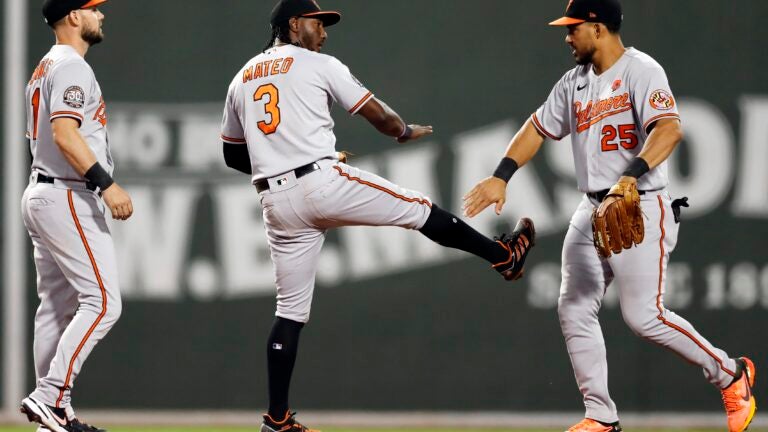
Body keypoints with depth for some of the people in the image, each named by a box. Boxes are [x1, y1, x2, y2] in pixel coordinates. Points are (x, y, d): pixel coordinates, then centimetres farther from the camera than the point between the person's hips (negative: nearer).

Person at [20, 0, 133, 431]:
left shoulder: (45, 69, 20)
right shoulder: (72, 67, -12)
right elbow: (65, 134, -24)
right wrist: (107, 184, -28)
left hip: (41, 196, 11)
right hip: (69, 199, -11)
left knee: (58, 307, 10)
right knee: (102, 302, -13)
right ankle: (50, 397, -18)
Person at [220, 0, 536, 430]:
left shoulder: (241, 80, 18)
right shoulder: (319, 65, 3)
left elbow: (233, 155, 24)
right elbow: (376, 113, 7)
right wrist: (405, 130, 28)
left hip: (277, 203, 5)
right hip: (324, 184, -5)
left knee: (291, 310, 8)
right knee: (418, 208, 14)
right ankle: (505, 255, 25)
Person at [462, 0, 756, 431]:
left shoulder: (640, 71, -13)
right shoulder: (576, 81, 12)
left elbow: (669, 128, -28)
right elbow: (538, 127, 21)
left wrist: (632, 176, -42)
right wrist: (501, 177, 11)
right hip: (592, 213, 8)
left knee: (644, 316, -14)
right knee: (575, 311, 3)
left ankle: (730, 375, 5)